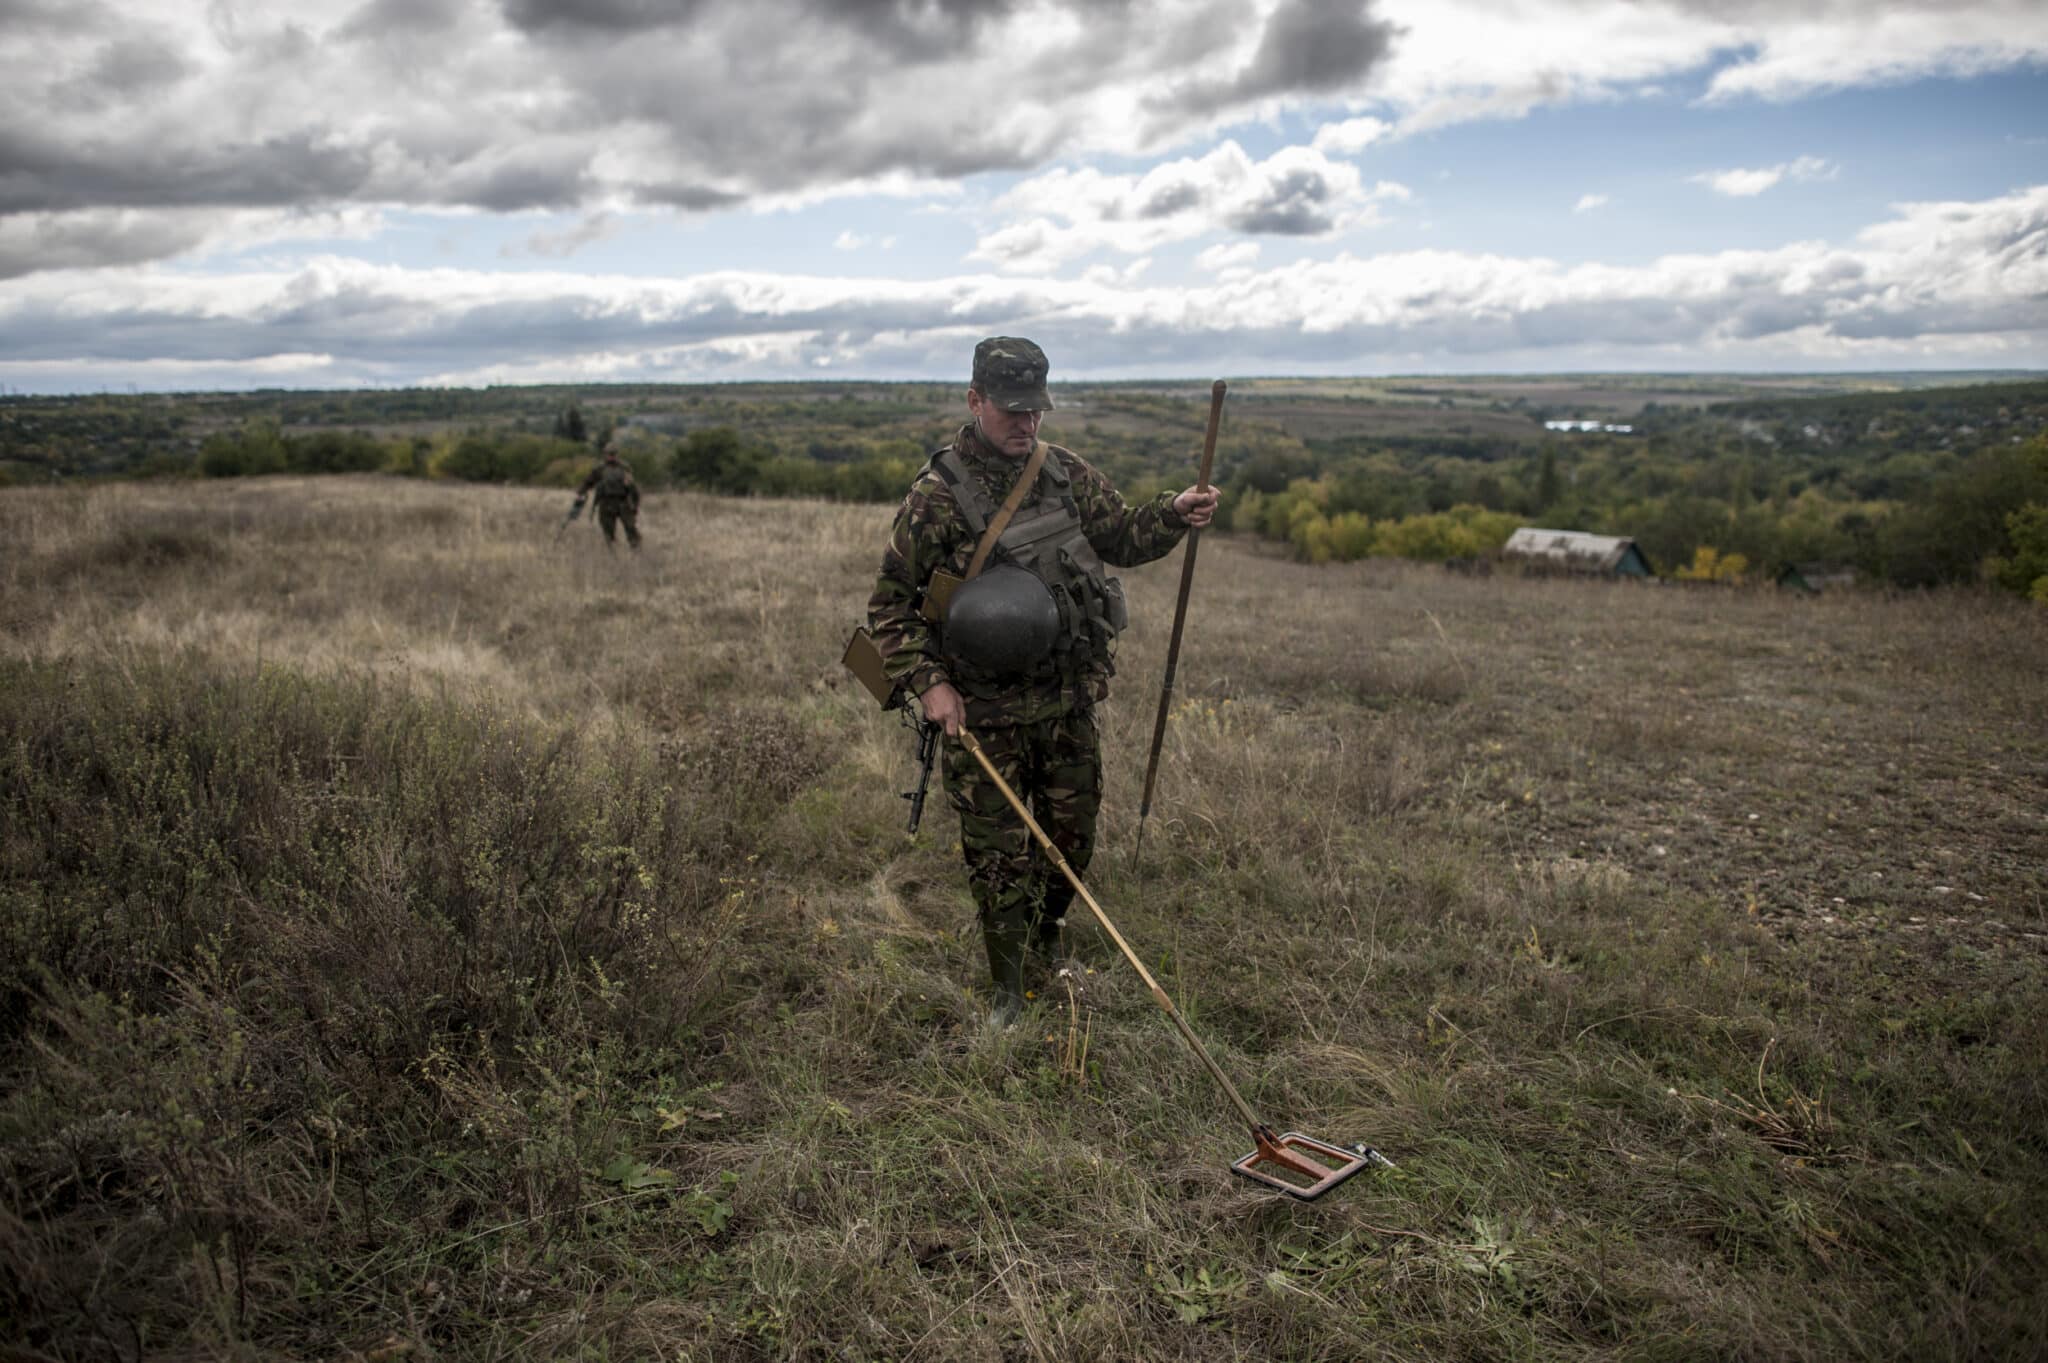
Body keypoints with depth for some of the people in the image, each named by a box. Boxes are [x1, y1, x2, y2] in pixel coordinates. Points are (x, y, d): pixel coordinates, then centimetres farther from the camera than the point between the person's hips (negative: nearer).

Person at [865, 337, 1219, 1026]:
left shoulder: (1068, 474, 3)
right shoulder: (937, 495, -11)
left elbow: (1122, 536, 16)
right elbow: (890, 603, -5)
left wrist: (1174, 514, -4)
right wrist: (928, 683, -14)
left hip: (1069, 703, 5)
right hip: (983, 713, -4)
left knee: (1072, 838, 16)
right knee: (997, 854, 4)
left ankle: (1046, 940, 44)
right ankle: (1008, 993, 22)